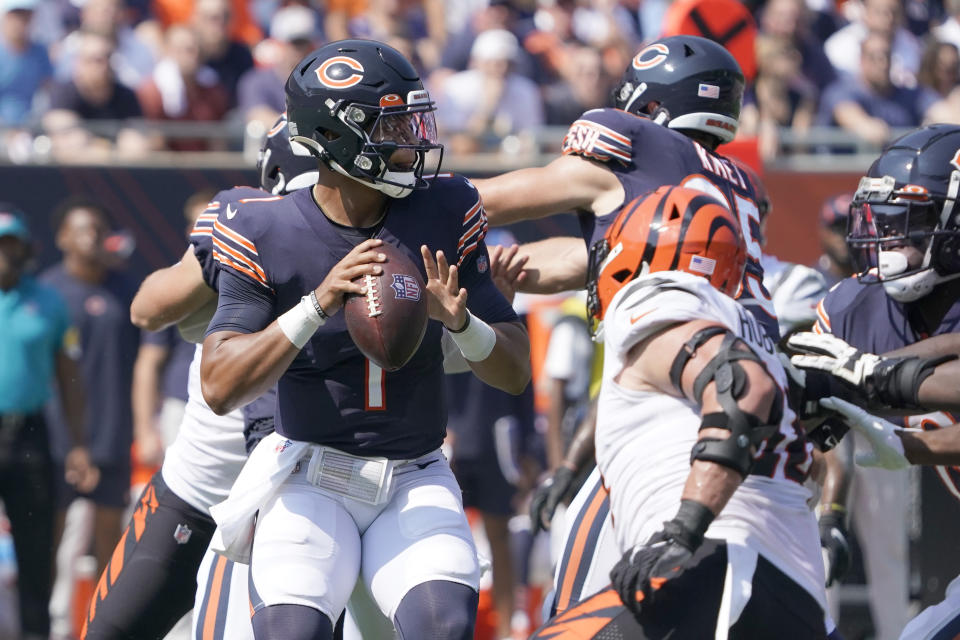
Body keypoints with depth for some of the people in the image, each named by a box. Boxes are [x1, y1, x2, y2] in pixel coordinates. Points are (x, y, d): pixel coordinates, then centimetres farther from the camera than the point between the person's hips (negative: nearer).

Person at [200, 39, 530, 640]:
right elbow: (220, 388, -16)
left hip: (415, 481, 2)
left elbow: (516, 373, 2)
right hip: (310, 477, -2)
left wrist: (459, 321, -20)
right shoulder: (266, 234, -7)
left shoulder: (446, 215, 0)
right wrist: (319, 305, -27)